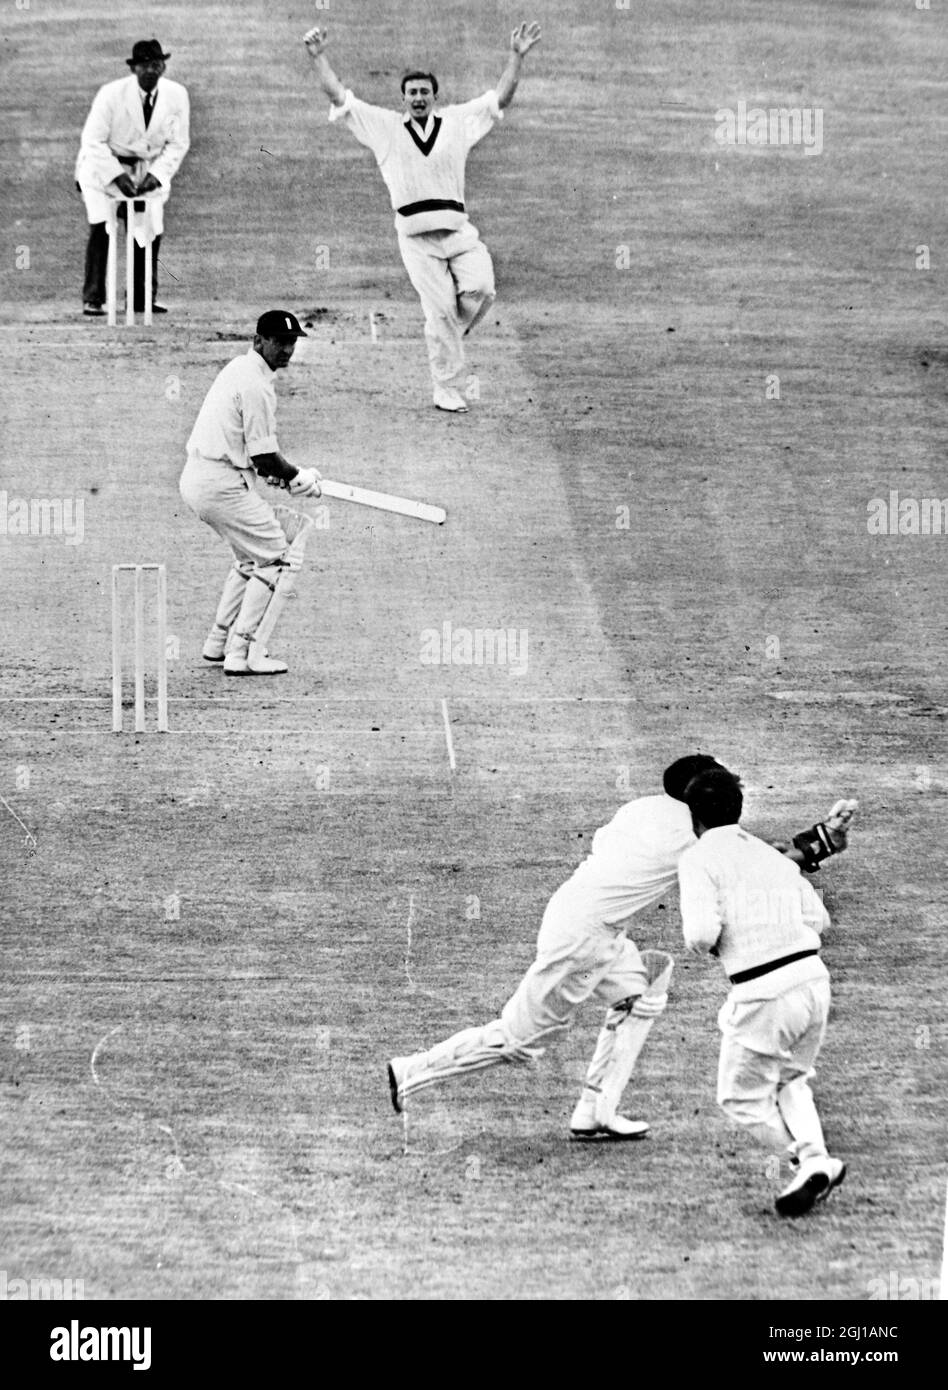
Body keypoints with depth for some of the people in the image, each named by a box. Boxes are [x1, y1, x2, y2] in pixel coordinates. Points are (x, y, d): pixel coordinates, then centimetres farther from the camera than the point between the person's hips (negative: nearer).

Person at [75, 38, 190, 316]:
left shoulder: (177, 95, -11)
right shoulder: (111, 94, -21)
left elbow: (178, 144, -3)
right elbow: (93, 141, -17)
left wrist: (157, 175, -18)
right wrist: (118, 177, -25)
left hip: (149, 169, 4)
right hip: (105, 165, -4)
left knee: (151, 229, -4)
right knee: (100, 228, -18)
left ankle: (143, 297, 12)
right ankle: (92, 299, -16)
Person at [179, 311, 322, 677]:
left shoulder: (238, 369, 17)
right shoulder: (256, 384, -16)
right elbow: (264, 457, -16)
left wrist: (278, 473, 13)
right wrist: (298, 476, 1)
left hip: (195, 478, 10)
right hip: (223, 485, -10)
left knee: (253, 556, 26)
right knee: (278, 560, -3)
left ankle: (220, 642, 27)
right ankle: (244, 653, -7)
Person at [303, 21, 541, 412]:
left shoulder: (457, 122, 14)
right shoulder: (384, 126, 10)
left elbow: (500, 98, 14)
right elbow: (339, 97, 9)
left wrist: (516, 57, 4)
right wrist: (318, 58, 0)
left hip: (457, 229, 2)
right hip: (416, 233, -2)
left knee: (479, 289, -21)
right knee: (439, 310, -7)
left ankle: (449, 334, 11)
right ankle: (446, 391, 2)